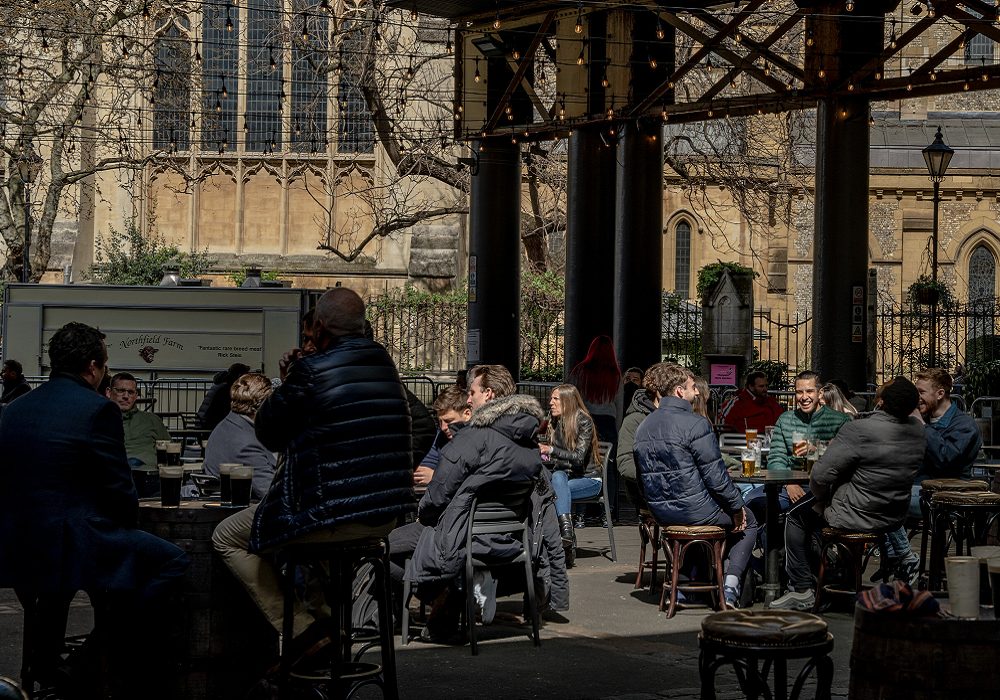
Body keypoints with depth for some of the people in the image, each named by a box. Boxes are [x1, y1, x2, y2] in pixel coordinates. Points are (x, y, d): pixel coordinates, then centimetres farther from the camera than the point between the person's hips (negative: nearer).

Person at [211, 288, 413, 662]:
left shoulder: (311, 371, -14)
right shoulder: (385, 365, 9)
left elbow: (268, 434, 0)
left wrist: (287, 382, 14)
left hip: (338, 516, -8)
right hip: (387, 515, 8)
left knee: (227, 537, 11)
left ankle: (301, 630, 1)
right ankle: (328, 617, 34)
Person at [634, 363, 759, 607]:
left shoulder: (643, 428, 6)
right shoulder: (695, 424, -17)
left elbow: (642, 475, 14)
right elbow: (715, 474, -15)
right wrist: (737, 506, -3)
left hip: (660, 511, 7)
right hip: (694, 510, -7)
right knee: (748, 521, 18)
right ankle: (730, 585, 4)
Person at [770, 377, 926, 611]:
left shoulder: (858, 430, -27)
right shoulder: (917, 430, -6)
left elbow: (821, 475, -24)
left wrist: (821, 497, -2)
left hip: (856, 517, -7)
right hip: (895, 517, 7)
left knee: (796, 517, 18)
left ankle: (803, 590, 17)